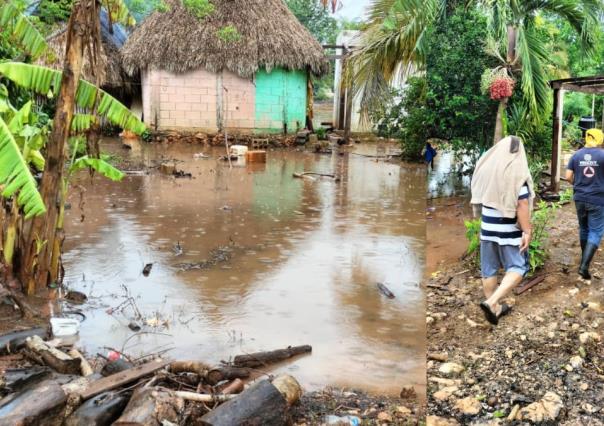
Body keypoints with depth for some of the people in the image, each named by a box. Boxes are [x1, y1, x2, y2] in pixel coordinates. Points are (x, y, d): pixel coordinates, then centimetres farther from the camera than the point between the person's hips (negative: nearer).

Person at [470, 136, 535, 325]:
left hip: (487, 227, 6)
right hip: (509, 230, -6)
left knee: (489, 268, 12)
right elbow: (522, 204, -18)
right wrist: (527, 231, -14)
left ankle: (495, 307, 22)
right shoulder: (517, 171, -14)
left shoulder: (486, 166, 3)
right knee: (517, 267, 2)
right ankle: (492, 302, -13)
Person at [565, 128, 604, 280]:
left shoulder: (576, 155, 3)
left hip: (580, 199, 4)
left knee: (584, 229, 20)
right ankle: (584, 266, -13)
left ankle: (584, 260, 33)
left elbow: (568, 177, 1)